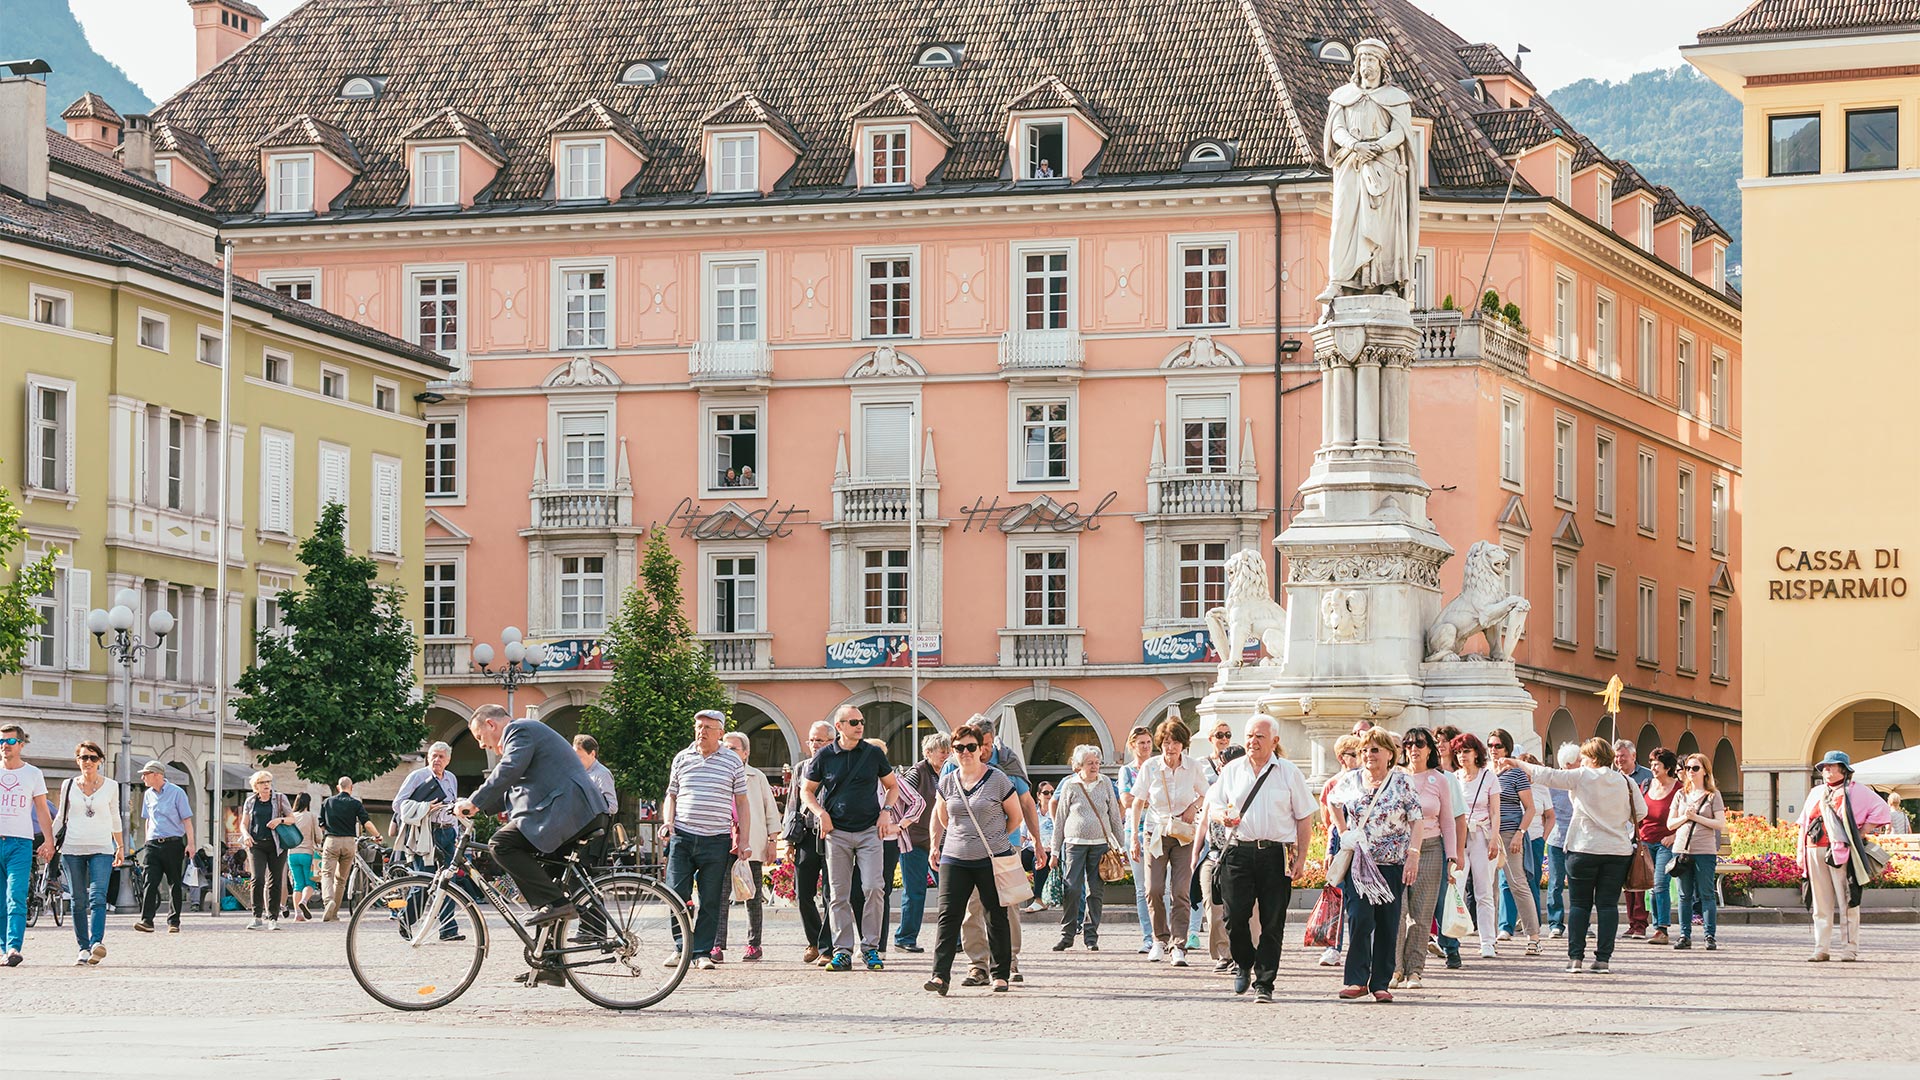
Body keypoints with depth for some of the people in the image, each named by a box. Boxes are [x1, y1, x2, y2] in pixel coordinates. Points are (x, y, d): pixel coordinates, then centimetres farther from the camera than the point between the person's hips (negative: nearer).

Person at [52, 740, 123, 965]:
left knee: (97, 897, -17)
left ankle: (97, 943, -30)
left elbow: (115, 819, 17)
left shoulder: (110, 786, 9)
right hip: (72, 849, 2)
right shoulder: (68, 786, 10)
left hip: (101, 849, -2)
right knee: (78, 901, 2)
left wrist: (120, 847, 18)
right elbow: (60, 818, 16)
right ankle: (84, 948, 7)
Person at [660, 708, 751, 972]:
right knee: (676, 893, -4)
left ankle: (703, 951, 7)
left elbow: (741, 802, 9)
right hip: (682, 838, 1)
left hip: (717, 841, -1)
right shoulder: (682, 759, 10)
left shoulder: (733, 762, 6)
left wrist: (743, 841, 3)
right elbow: (671, 794, 19)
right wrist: (668, 821, 0)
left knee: (711, 900, 0)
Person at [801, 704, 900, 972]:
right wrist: (821, 813, -3)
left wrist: (885, 811, 1)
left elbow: (892, 786, 17)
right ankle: (842, 951, 5)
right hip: (837, 832, 0)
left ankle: (871, 947, -1)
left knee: (873, 888, -11)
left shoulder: (873, 754, 4)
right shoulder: (826, 756, 2)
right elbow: (806, 791, 12)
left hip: (869, 831, 0)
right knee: (838, 894, 0)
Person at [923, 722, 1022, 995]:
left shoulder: (997, 780, -4)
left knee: (996, 918, 4)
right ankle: (941, 975, -12)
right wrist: (935, 846, 18)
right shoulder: (947, 782, 7)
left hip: (992, 860, -3)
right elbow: (939, 817, 22)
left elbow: (1015, 816, 7)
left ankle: (1001, 973, 14)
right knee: (948, 916, -7)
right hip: (955, 859, 3)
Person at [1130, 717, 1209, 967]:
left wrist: (1194, 807, -5)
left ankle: (1178, 946, -7)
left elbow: (1205, 794, 16)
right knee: (1154, 890, -7)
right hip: (1155, 832, 0)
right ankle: (1160, 939, 12)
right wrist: (1134, 835, 1)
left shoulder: (1192, 767, -1)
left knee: (1180, 891, -9)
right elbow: (1138, 803, 5)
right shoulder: (1151, 767, -3)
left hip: (1183, 834, 0)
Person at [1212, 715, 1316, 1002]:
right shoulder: (1232, 770, 11)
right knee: (1234, 916, -5)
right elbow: (1213, 805, 17)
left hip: (1276, 854, -2)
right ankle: (1244, 963, 22)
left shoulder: (1289, 772, 4)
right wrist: (1222, 815, -7)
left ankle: (1264, 984, 4)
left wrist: (1301, 857, -2)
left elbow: (1304, 818, 5)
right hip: (1238, 852, 2)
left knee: (1272, 923, -2)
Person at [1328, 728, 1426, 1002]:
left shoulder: (1402, 782, -1)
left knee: (1387, 925, 2)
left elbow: (1417, 821, -4)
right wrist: (1344, 832, 14)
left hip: (1393, 865, -1)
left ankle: (1380, 983, 10)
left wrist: (1413, 855, -14)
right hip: (1358, 863, 1)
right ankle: (1357, 980, -11)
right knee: (1359, 918, -14)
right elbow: (1332, 801, 26)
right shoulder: (1350, 780, 6)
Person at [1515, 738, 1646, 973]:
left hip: (1583, 848, -2)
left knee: (1579, 904, 5)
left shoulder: (1582, 777, -6)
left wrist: (1522, 766, 11)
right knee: (1608, 904, 4)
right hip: (1618, 851, 2)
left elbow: (1549, 776, -1)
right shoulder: (1626, 782, 3)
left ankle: (1575, 957, 0)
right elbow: (1641, 812, 5)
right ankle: (1603, 958, -1)